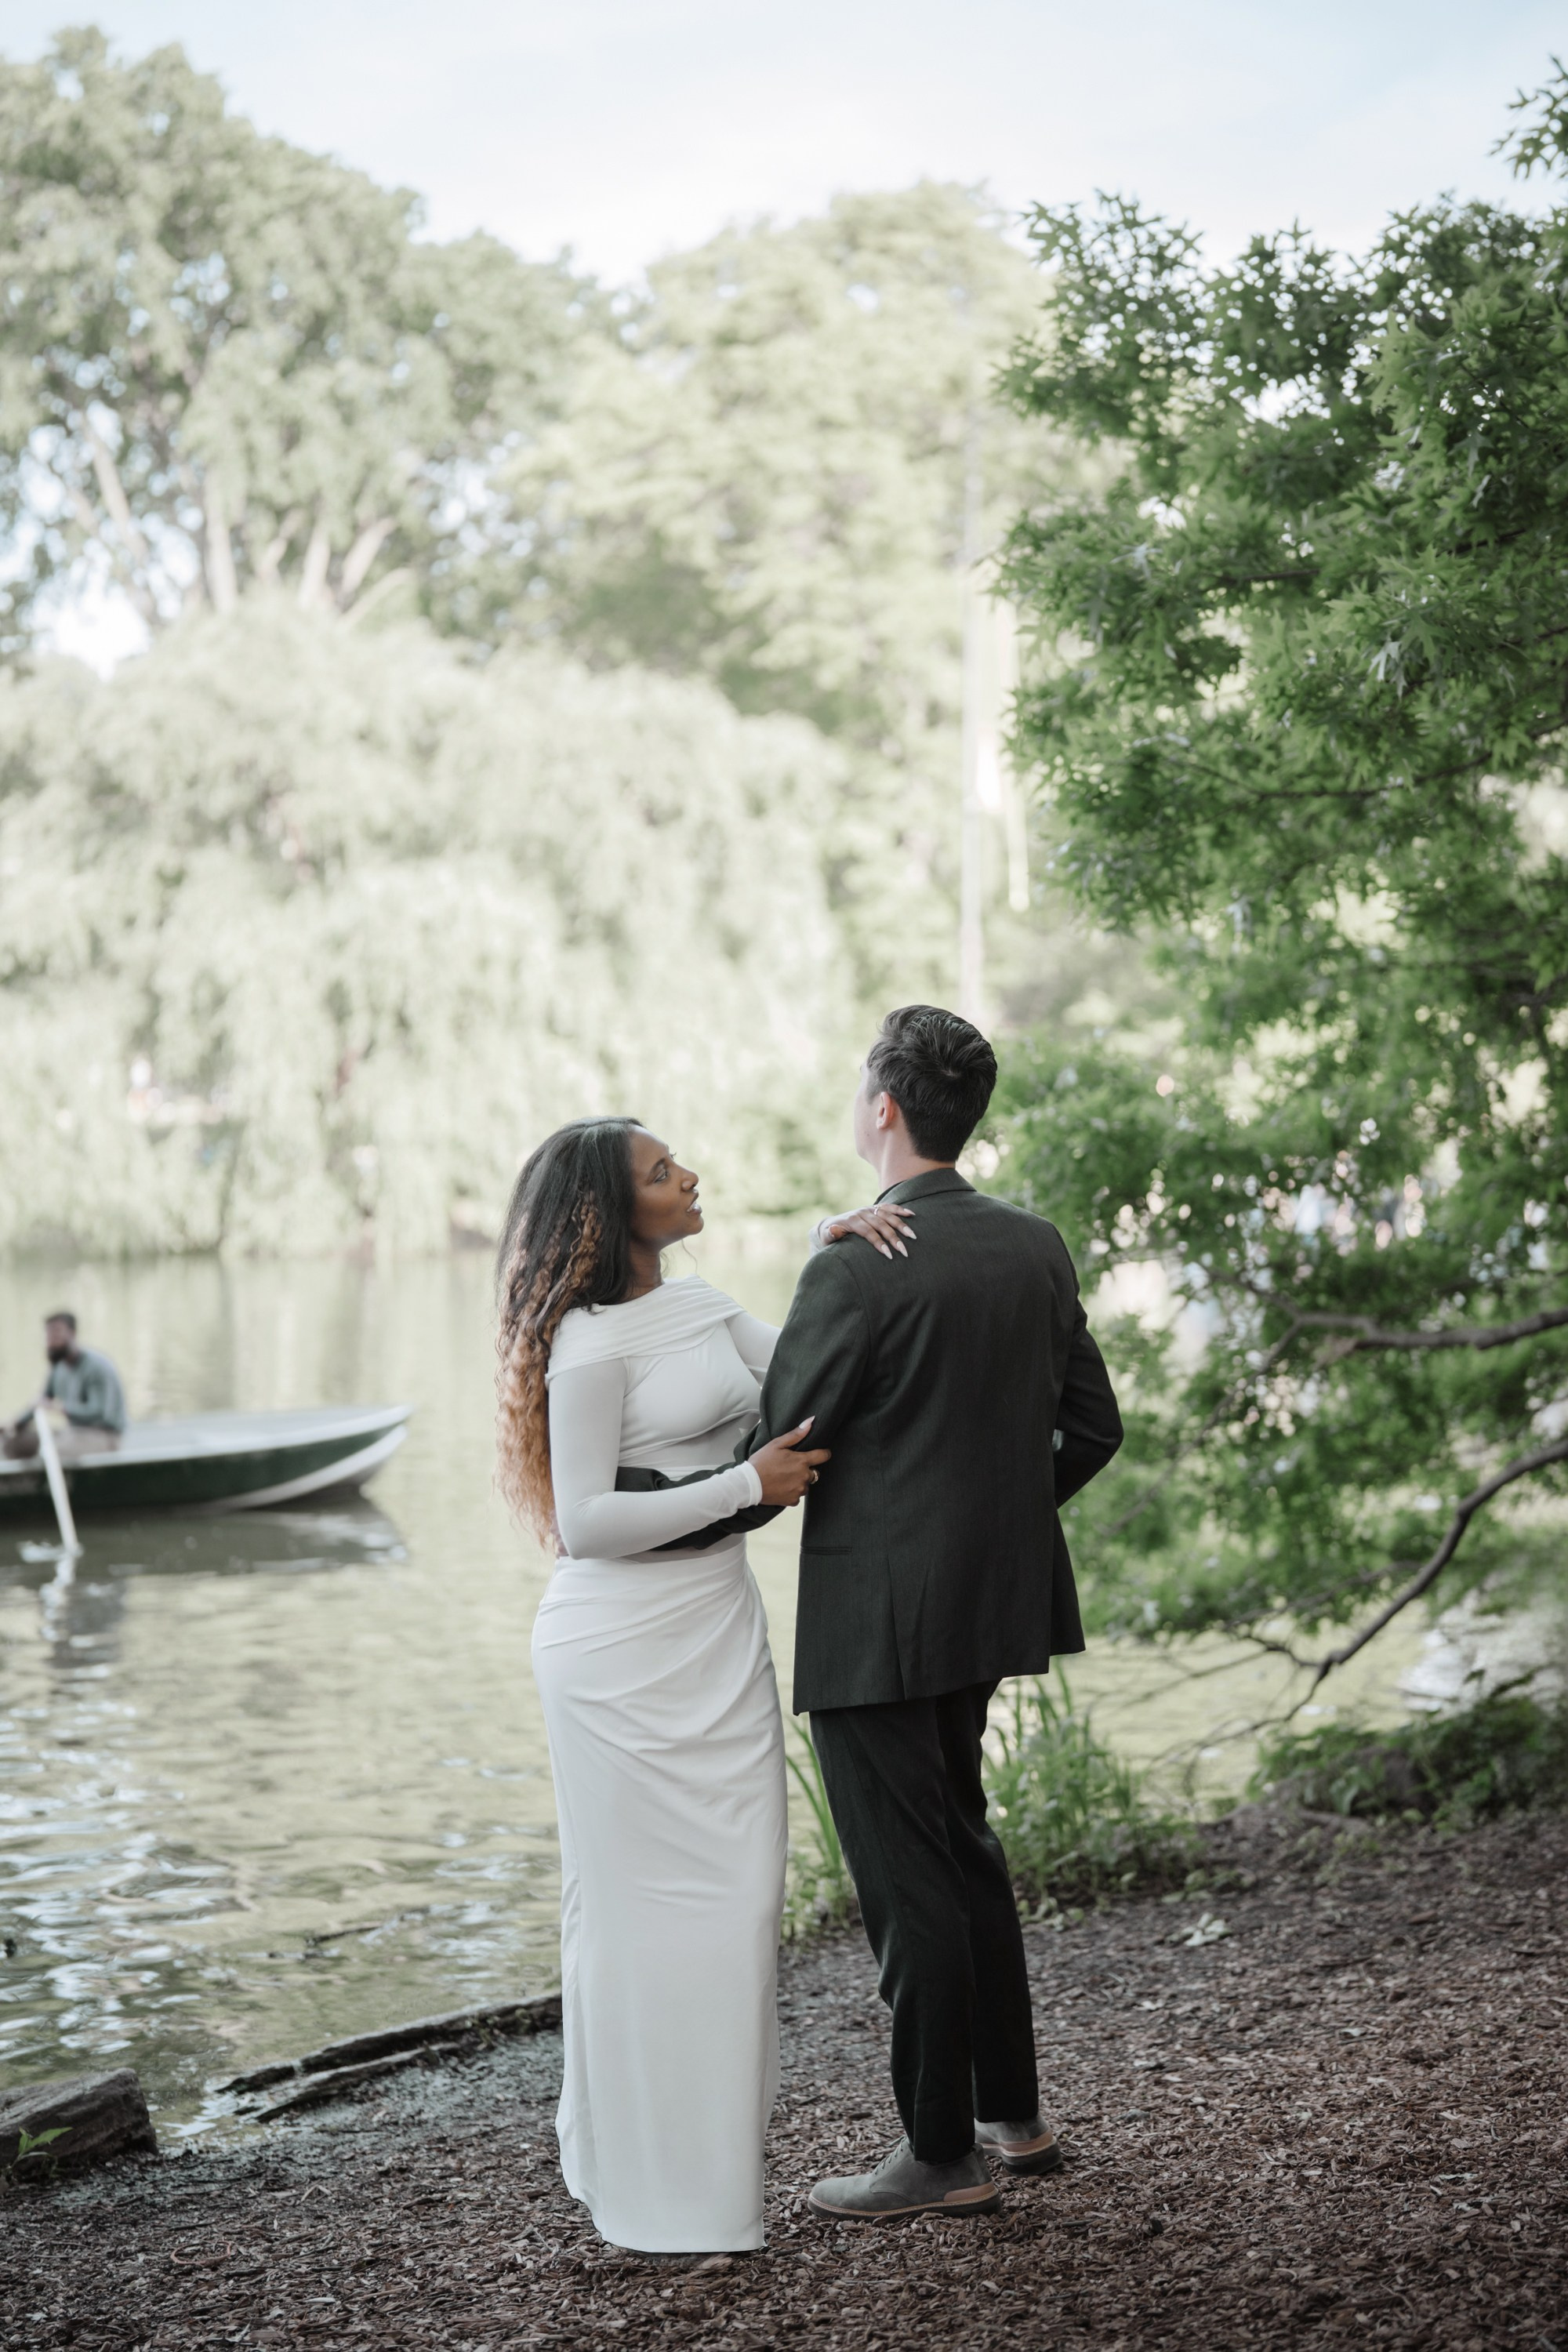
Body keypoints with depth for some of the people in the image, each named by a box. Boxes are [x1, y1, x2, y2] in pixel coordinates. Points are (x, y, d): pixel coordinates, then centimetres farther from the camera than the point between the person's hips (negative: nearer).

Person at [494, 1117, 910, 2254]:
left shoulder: (701, 1306, 11)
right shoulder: (592, 1344, -15)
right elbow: (585, 1523, -18)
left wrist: (838, 1251, 1)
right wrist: (746, 1485, -17)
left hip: (719, 1628, 8)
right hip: (629, 1648, -8)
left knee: (739, 1891, 11)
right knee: (648, 1900, 1)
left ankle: (710, 2147, 25)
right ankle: (656, 2188, 14)